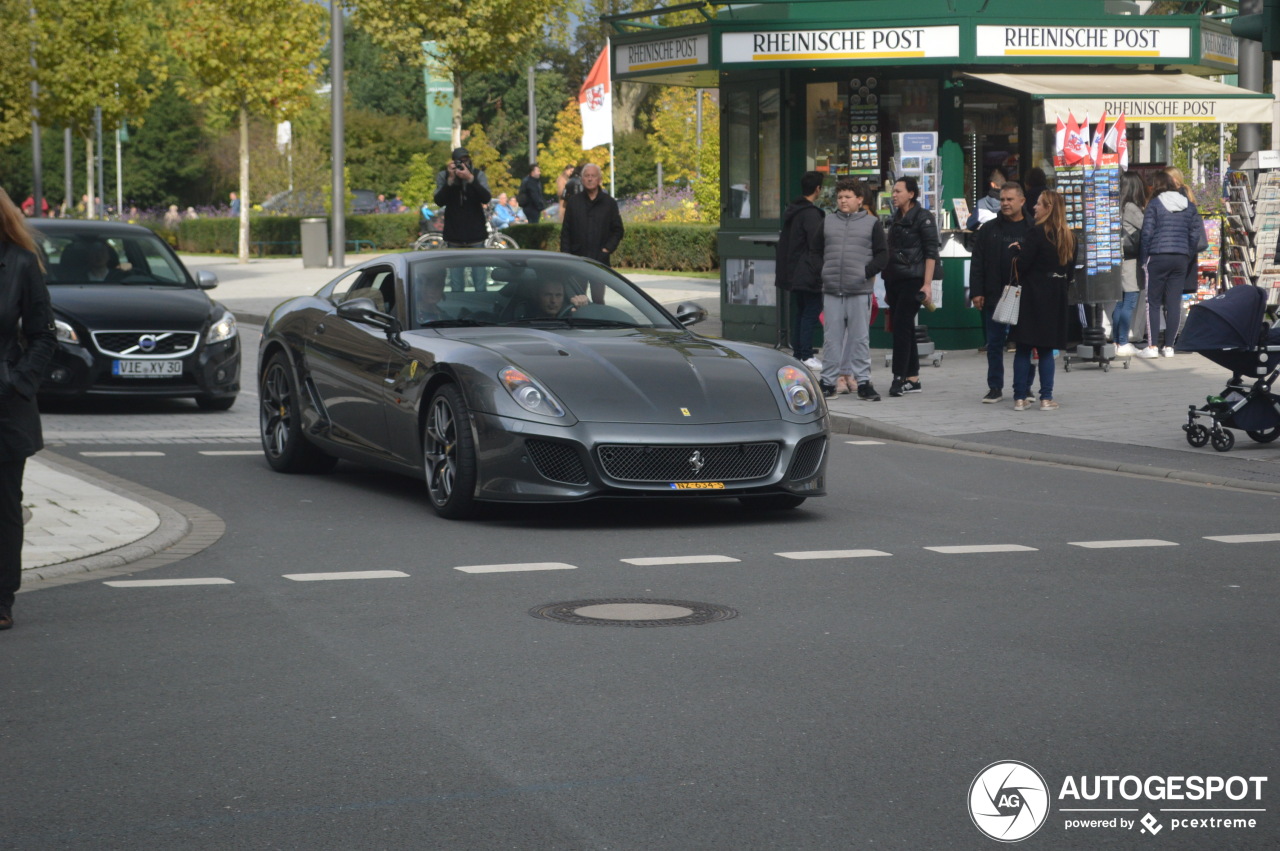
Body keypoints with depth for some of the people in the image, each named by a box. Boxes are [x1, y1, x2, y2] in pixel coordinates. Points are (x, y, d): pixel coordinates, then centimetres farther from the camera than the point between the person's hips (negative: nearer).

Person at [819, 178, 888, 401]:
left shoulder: (872, 223, 5)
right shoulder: (827, 222, 12)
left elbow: (882, 255, 3)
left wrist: (866, 272, -9)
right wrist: (822, 273, 3)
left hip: (860, 291, -2)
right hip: (832, 290, 2)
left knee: (860, 337, 1)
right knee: (832, 338, 4)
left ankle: (862, 381, 6)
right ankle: (829, 380, 9)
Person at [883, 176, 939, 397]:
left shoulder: (923, 218, -6)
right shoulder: (895, 219, 17)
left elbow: (931, 253, -10)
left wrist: (927, 284, -17)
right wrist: (888, 287, 19)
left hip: (913, 281, -8)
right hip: (894, 280, 8)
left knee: (902, 327, -13)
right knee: (903, 329, 7)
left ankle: (900, 377, -14)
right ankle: (912, 379, 12)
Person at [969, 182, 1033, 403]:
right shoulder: (988, 230, 6)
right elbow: (977, 263, 5)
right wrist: (976, 292, -3)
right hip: (994, 296, 2)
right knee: (994, 343, 6)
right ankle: (995, 387, 13)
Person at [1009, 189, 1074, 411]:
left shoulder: (1036, 232, -12)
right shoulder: (1068, 236, 8)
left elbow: (1022, 264, -16)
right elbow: (1071, 269, 12)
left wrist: (1016, 250, 2)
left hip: (1033, 296, -5)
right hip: (1056, 299, 5)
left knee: (1023, 349, 1)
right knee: (1046, 349, 9)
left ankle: (1020, 397, 0)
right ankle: (1046, 398, 4)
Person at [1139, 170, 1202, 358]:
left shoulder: (1154, 205, -4)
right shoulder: (1189, 206, 10)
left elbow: (1146, 234, -8)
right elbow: (1195, 235, 10)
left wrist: (1143, 259, -1)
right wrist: (1188, 256, 17)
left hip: (1158, 257, -4)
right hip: (1181, 258, 4)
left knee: (1153, 303, 1)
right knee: (1174, 303, 7)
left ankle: (1152, 346, -5)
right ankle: (1169, 346, 7)